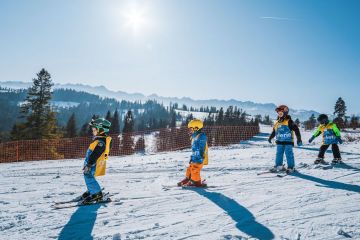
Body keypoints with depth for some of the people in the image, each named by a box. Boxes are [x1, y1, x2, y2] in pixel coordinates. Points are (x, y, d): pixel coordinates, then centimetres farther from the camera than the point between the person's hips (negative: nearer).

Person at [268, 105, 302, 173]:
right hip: (280, 142, 6)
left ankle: (291, 167, 5)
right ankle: (278, 166, 19)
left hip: (288, 141, -6)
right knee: (279, 154, 10)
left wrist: (299, 139, -12)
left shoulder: (289, 121, -8)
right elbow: (274, 131, 24)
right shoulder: (277, 123, 11)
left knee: (289, 154, -4)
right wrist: (270, 137, 20)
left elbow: (296, 129, -10)